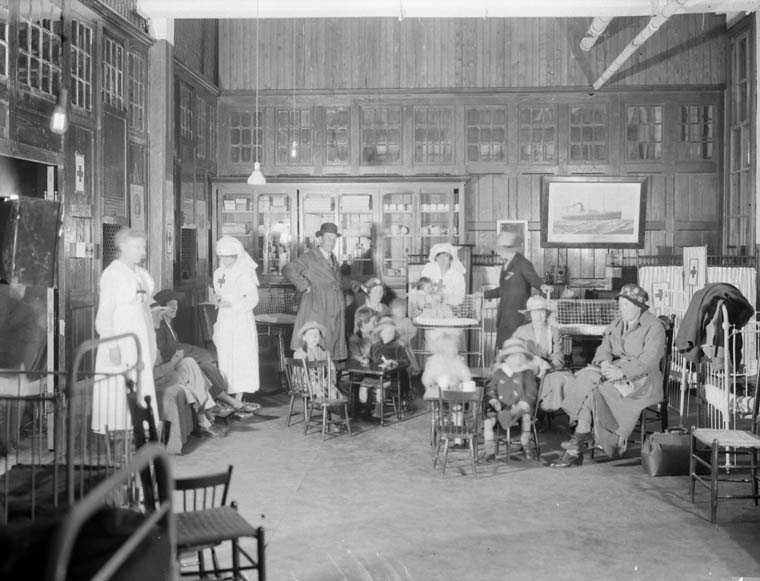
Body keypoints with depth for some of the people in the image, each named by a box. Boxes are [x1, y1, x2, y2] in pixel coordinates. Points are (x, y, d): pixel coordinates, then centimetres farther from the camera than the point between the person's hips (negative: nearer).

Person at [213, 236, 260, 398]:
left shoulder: (244, 273, -8)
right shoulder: (218, 273, 12)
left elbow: (253, 299, -12)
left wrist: (231, 304, -17)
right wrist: (216, 298, -1)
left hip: (241, 319, -6)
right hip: (223, 320, 6)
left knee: (240, 357, -6)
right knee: (223, 357, 2)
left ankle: (238, 399, -2)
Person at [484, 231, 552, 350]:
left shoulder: (523, 264, -9)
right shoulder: (506, 264, 17)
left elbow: (534, 279, -22)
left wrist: (542, 286, -44)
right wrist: (484, 295, 33)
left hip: (517, 312, -8)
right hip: (505, 314, 9)